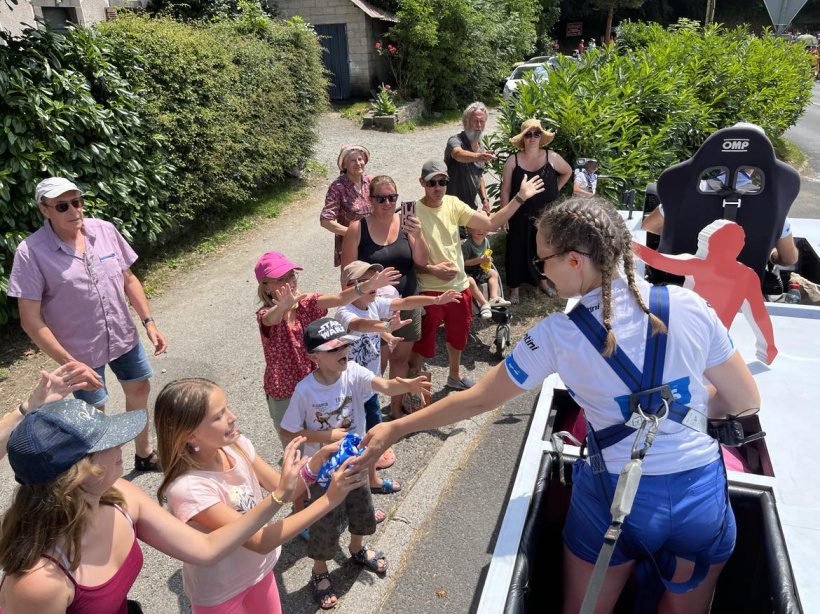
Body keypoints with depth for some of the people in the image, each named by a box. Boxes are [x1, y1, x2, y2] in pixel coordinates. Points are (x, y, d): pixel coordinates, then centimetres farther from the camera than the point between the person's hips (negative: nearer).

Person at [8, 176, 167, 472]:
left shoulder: (105, 230, -7)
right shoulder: (30, 252, -18)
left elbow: (128, 279, 6)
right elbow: (31, 320, -17)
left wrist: (149, 322, -1)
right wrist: (70, 364, -22)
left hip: (124, 337, 5)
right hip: (81, 351, -4)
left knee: (139, 389, 19)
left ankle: (144, 454, 44)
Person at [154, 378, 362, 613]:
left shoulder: (237, 445, -15)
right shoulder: (188, 488, -34)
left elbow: (284, 489, -9)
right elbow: (259, 542, -34)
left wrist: (317, 461, -29)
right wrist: (329, 500, -38)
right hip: (219, 592, -5)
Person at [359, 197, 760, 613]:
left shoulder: (558, 335, -15)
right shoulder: (688, 304, -10)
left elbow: (477, 400, -6)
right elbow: (744, 401, 1)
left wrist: (394, 430, 6)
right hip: (703, 493, 3)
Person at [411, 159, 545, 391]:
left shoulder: (453, 204, -1)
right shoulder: (414, 212, -15)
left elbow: (490, 223, -5)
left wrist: (520, 198, -9)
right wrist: (433, 269, -24)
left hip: (459, 287, 6)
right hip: (429, 291, -6)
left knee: (458, 336, 26)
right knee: (421, 343, 4)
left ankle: (455, 376, 51)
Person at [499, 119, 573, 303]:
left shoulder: (551, 157, -4)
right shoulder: (513, 160, -7)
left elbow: (567, 172, 15)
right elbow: (505, 190, -5)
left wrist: (555, 190, 6)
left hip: (545, 213, 2)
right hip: (520, 214, -2)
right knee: (518, 249, 5)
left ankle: (542, 280, 37)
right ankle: (515, 287, 19)